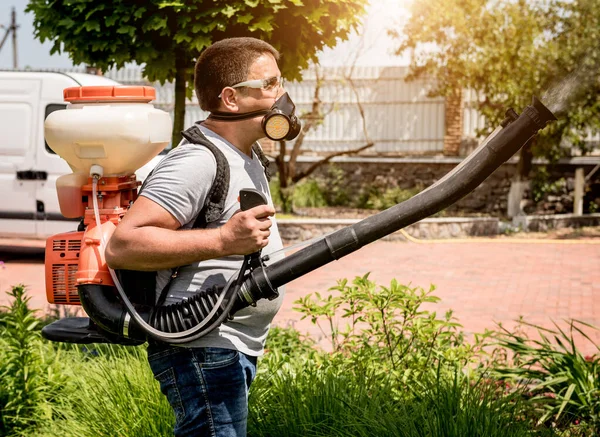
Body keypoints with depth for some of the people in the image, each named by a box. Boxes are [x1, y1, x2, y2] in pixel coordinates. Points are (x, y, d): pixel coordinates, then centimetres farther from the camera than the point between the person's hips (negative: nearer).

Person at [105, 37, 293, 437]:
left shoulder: (247, 159, 15)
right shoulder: (197, 161, -18)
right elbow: (122, 246, -25)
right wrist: (222, 239, -29)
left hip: (235, 349, 10)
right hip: (202, 353, -10)